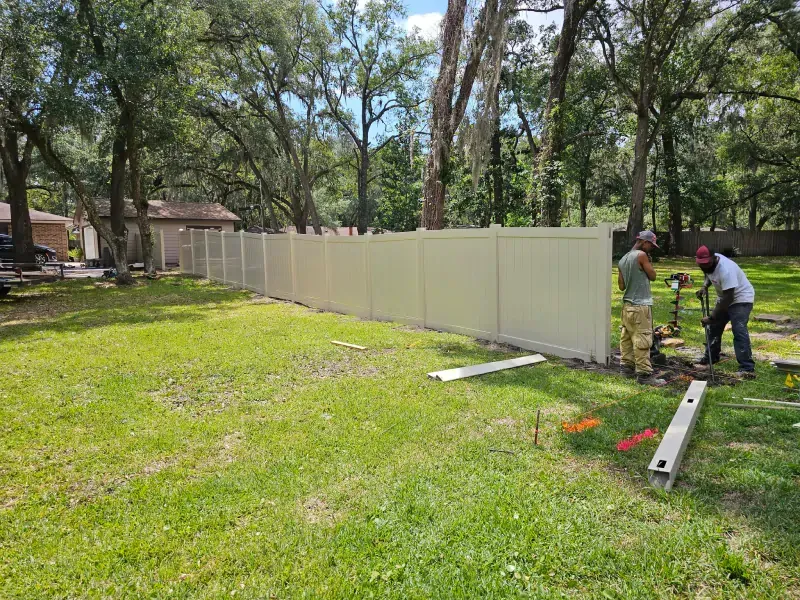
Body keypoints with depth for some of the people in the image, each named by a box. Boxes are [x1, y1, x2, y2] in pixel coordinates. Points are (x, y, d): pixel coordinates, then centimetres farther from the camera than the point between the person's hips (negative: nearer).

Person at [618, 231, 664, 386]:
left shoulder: (623, 260, 10)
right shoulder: (641, 255, -12)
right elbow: (653, 276, -3)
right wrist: (648, 262, 5)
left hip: (627, 304, 9)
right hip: (640, 305, -8)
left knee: (627, 337, 13)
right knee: (642, 340, -6)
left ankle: (627, 367, 20)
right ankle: (644, 374, -4)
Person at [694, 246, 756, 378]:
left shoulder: (725, 269, -35)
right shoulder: (709, 263, -9)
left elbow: (728, 298, -34)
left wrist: (711, 317, -32)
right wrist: (705, 286, -4)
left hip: (741, 298, -9)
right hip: (725, 298, 9)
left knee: (739, 331, -20)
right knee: (714, 326, 16)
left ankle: (747, 368, -21)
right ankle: (712, 356, 34)